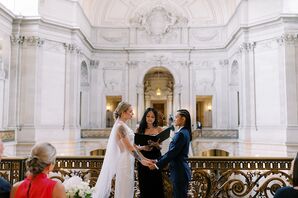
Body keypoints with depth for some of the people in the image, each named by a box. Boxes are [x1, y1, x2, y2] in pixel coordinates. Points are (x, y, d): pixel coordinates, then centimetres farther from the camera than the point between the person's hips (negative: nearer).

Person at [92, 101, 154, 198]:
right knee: (124, 188, 2)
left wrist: (144, 158, 9)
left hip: (127, 160, 10)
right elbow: (129, 147, -21)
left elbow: (132, 145, 12)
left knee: (127, 187, 15)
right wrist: (141, 160, -18)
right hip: (124, 161, -9)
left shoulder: (123, 126, 11)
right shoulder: (120, 126, -18)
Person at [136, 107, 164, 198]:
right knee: (144, 186, 4)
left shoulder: (159, 129, 4)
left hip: (155, 159, 0)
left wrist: (156, 145, -19)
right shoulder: (140, 129, 4)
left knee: (156, 185, 0)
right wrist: (143, 147, -17)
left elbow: (160, 147, 3)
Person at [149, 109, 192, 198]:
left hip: (179, 171, -9)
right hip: (179, 170, 9)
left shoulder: (182, 134, -18)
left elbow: (172, 153, -20)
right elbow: (172, 151, 14)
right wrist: (158, 160, 10)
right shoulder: (183, 132, 12)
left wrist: (157, 164, -13)